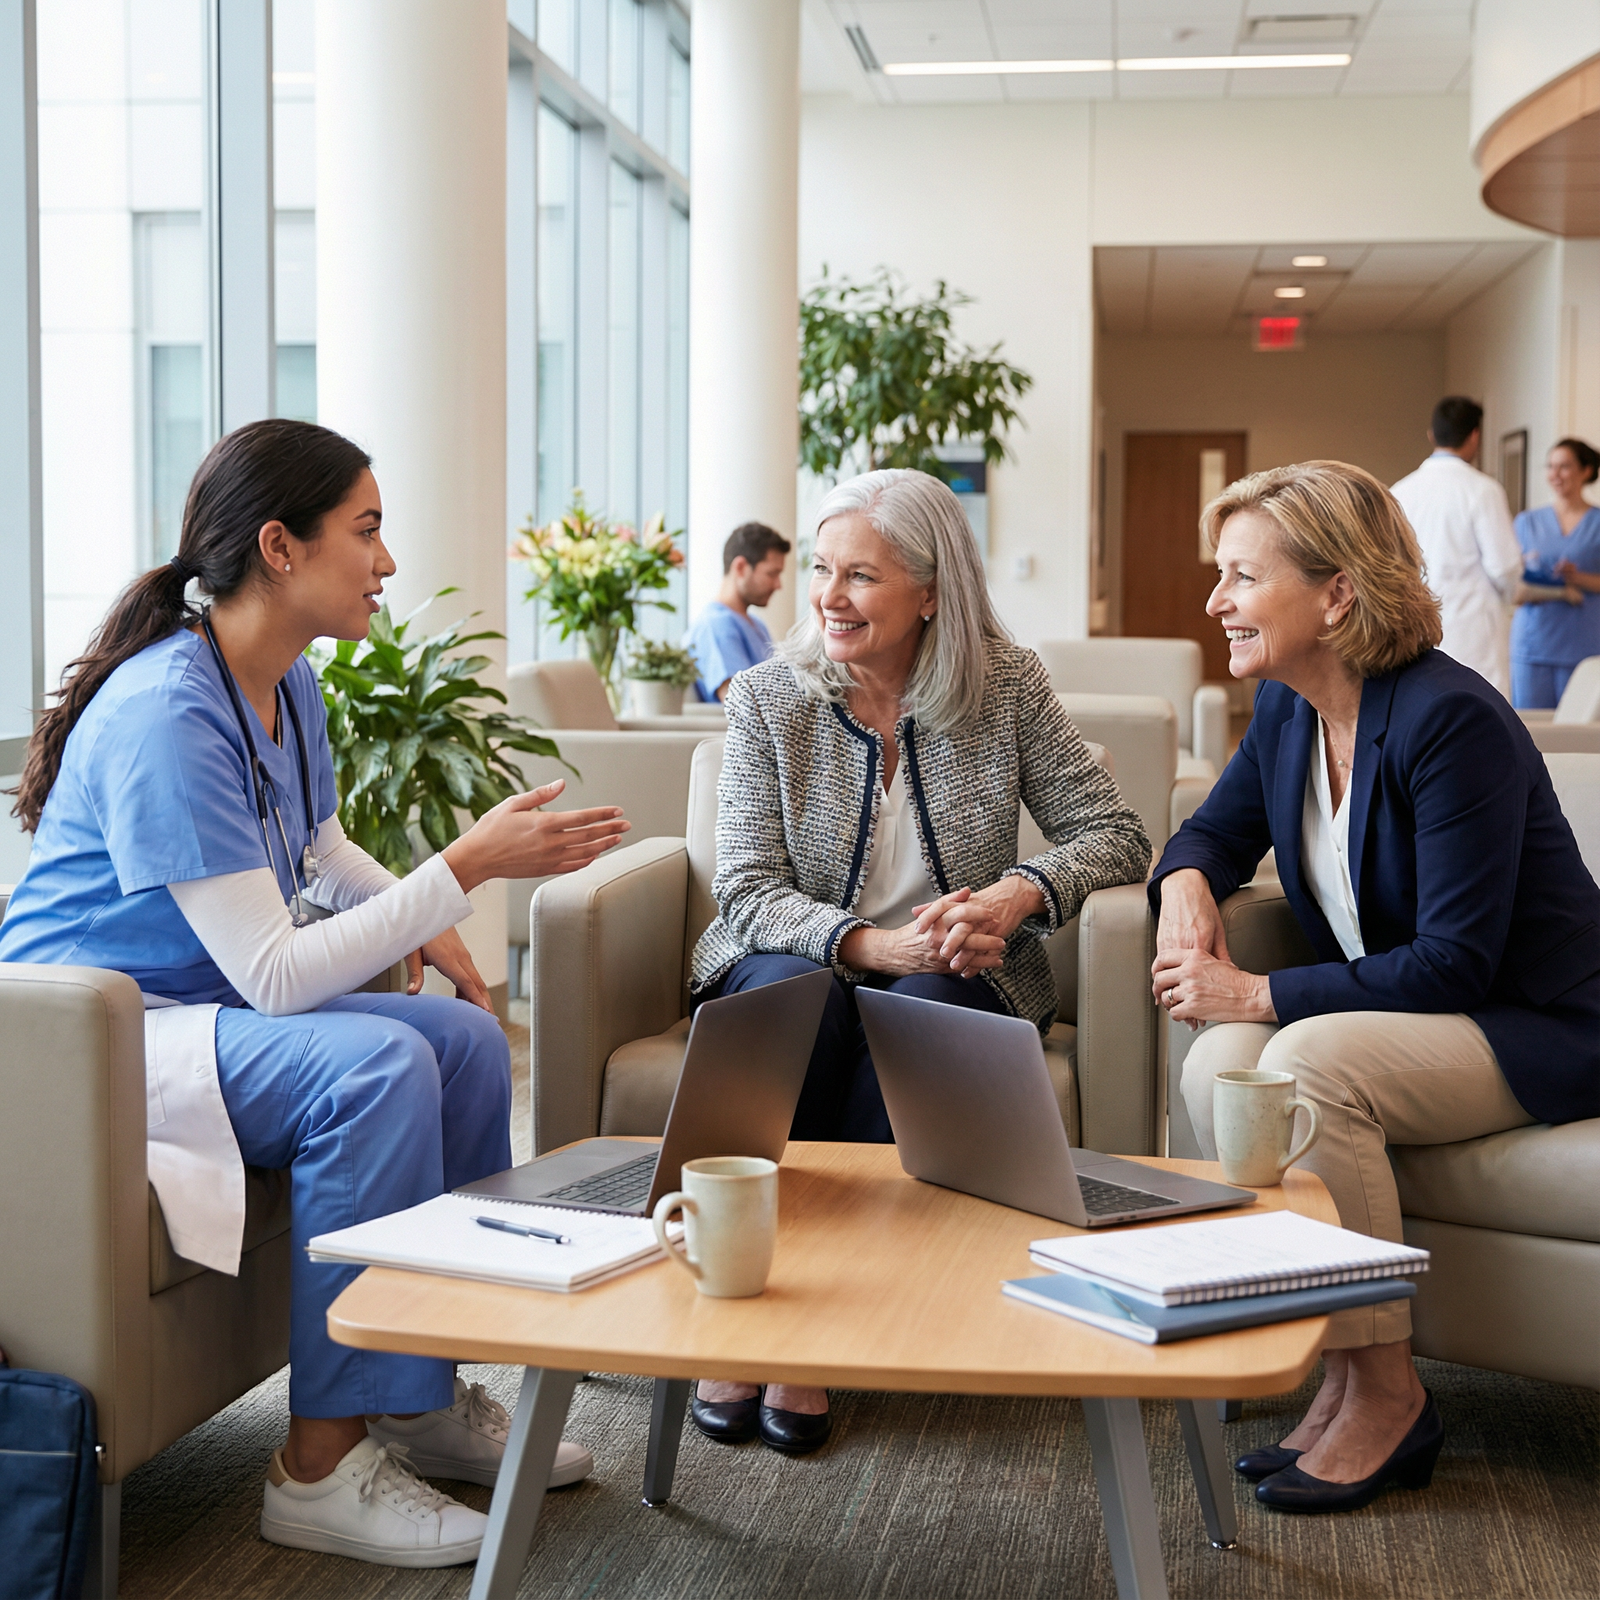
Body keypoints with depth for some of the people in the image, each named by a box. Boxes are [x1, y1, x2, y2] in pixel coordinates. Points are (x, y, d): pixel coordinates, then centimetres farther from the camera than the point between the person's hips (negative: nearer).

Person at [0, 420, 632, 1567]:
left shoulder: (289, 689, 5)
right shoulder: (166, 715, -25)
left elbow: (319, 851, 24)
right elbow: (274, 974, -28)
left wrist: (423, 919, 5)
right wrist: (468, 867, -26)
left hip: (205, 1005, 10)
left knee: (468, 1035, -2)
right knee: (375, 1066, -28)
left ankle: (427, 1392, 7)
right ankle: (322, 1465, -20)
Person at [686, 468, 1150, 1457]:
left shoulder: (1007, 684, -2)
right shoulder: (769, 699, -3)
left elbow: (1114, 834, -3)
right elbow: (747, 893, -9)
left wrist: (1020, 893, -25)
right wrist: (870, 943, -28)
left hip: (953, 981, 0)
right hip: (794, 961, 0)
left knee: (915, 1008, -35)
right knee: (798, 995, -35)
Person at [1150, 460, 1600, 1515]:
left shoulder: (1449, 719, -24)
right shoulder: (1288, 711, 1)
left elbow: (1456, 961, -26)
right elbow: (1220, 830, 19)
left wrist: (1261, 995, -26)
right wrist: (1187, 883, -7)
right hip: (1388, 1012, 7)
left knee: (1309, 1062, -32)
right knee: (1217, 1064, -20)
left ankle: (1388, 1396, -15)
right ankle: (1341, 1379, -10)